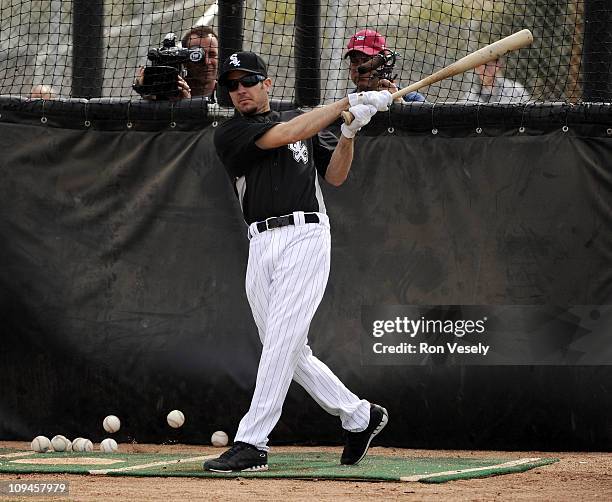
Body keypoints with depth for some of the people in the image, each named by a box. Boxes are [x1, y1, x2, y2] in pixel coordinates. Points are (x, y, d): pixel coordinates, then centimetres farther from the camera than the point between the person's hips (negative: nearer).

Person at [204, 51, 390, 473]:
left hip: (305, 236, -2)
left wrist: (349, 133, -2)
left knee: (280, 342, -13)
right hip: (261, 245, 2)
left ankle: (251, 445, -16)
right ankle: (360, 417, 24)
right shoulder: (229, 134, 7)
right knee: (289, 351, 6)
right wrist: (349, 103, -6)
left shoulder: (302, 121, 16)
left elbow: (335, 175, 16)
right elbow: (286, 134, -7)